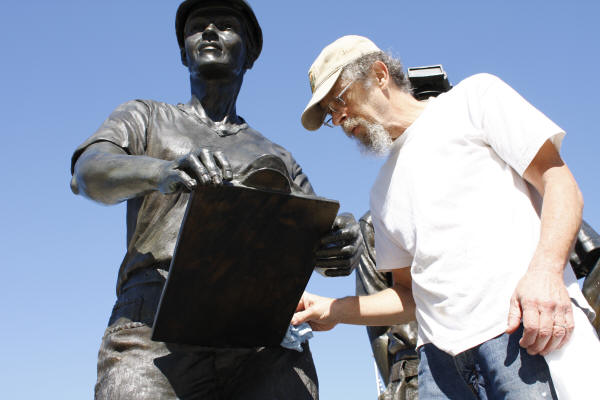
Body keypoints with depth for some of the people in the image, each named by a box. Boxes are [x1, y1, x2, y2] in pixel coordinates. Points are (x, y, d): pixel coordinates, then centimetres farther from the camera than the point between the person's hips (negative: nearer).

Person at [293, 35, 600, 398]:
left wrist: (545, 270, -18)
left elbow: (560, 183, -1)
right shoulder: (383, 191, 26)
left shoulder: (474, 96, 10)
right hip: (442, 355, 6)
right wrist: (333, 311, 10)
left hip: (530, 332, -5)